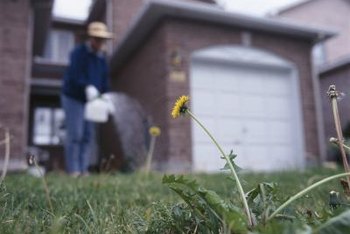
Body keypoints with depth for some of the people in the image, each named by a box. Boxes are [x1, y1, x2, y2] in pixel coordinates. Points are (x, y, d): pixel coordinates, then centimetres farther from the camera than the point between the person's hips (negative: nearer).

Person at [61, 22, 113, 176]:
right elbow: (75, 76, -28)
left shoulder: (101, 58, 10)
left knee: (88, 135, 4)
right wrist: (88, 87, -45)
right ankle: (73, 170, -1)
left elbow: (104, 81, 11)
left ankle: (83, 169, 10)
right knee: (75, 134, -9)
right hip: (73, 98, -6)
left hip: (90, 100, 7)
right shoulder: (78, 53, -12)